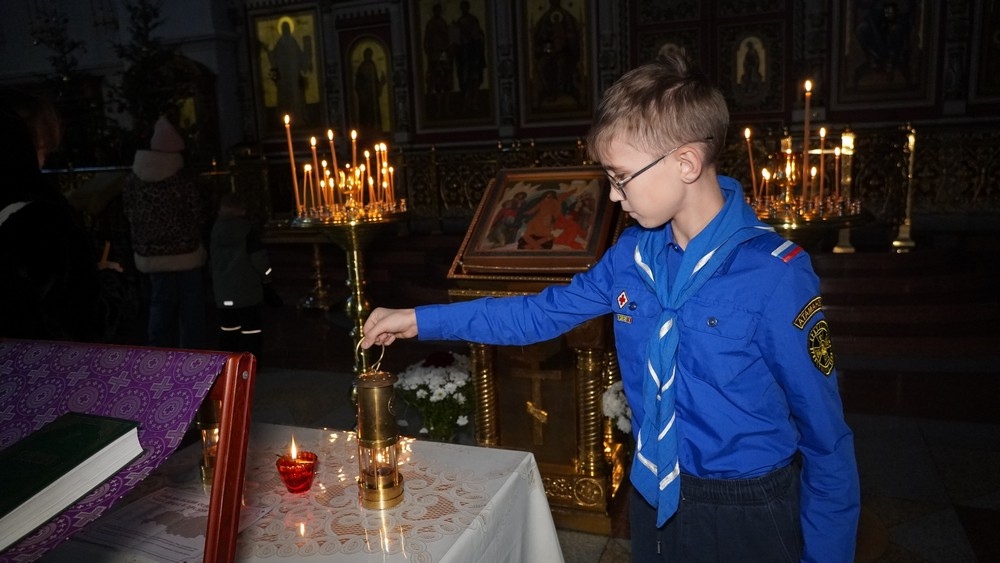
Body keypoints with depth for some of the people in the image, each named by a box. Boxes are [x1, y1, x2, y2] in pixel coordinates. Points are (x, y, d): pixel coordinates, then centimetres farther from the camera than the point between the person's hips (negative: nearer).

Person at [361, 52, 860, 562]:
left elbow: (825, 431, -14)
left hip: (747, 515, -4)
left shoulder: (775, 274, -21)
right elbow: (544, 312, 3)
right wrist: (420, 320, 2)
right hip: (655, 499, 5)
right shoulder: (632, 254, -6)